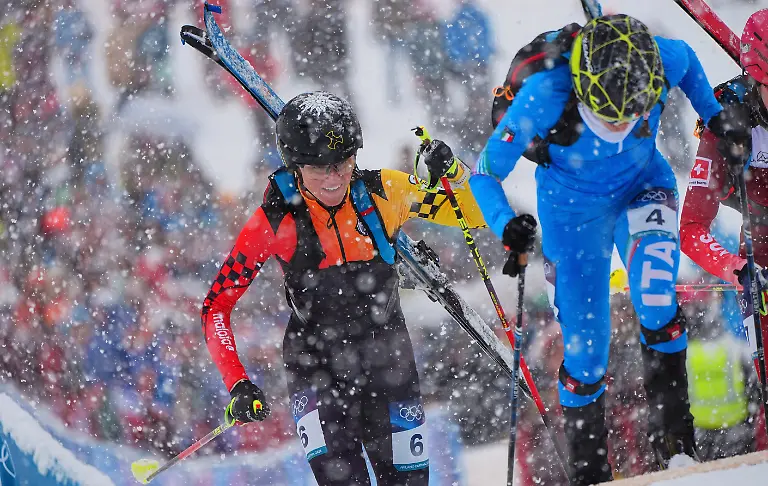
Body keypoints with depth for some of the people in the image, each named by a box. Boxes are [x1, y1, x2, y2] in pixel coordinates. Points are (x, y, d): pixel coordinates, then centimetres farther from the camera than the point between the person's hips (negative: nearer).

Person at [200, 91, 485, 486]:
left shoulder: (385, 192, -11)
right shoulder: (275, 220, -15)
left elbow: (477, 212, -3)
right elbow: (216, 305, -8)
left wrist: (452, 172, -23)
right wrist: (238, 384, -18)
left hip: (388, 360, 3)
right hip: (316, 363, -3)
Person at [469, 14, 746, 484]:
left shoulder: (661, 62, -29)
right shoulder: (544, 96, -35)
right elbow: (486, 173, -23)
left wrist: (715, 114, -2)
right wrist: (507, 227, -39)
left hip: (643, 186, 1)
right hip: (574, 206, -1)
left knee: (654, 273, -30)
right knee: (585, 346, -1)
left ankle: (672, 419, -15)